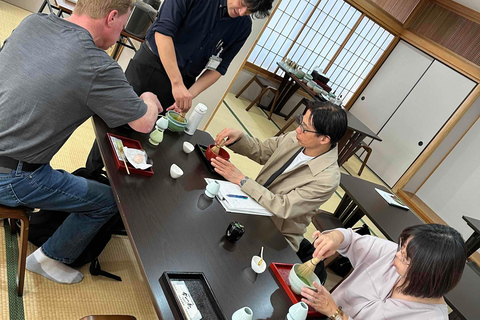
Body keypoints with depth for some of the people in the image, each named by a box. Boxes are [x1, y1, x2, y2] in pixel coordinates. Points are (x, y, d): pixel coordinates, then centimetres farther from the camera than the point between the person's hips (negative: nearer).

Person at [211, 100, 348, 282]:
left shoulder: (327, 179, -29)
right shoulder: (295, 139, -10)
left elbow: (282, 208, -28)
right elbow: (261, 151, 4)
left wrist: (241, 180, -28)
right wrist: (238, 138, -16)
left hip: (276, 235, -6)